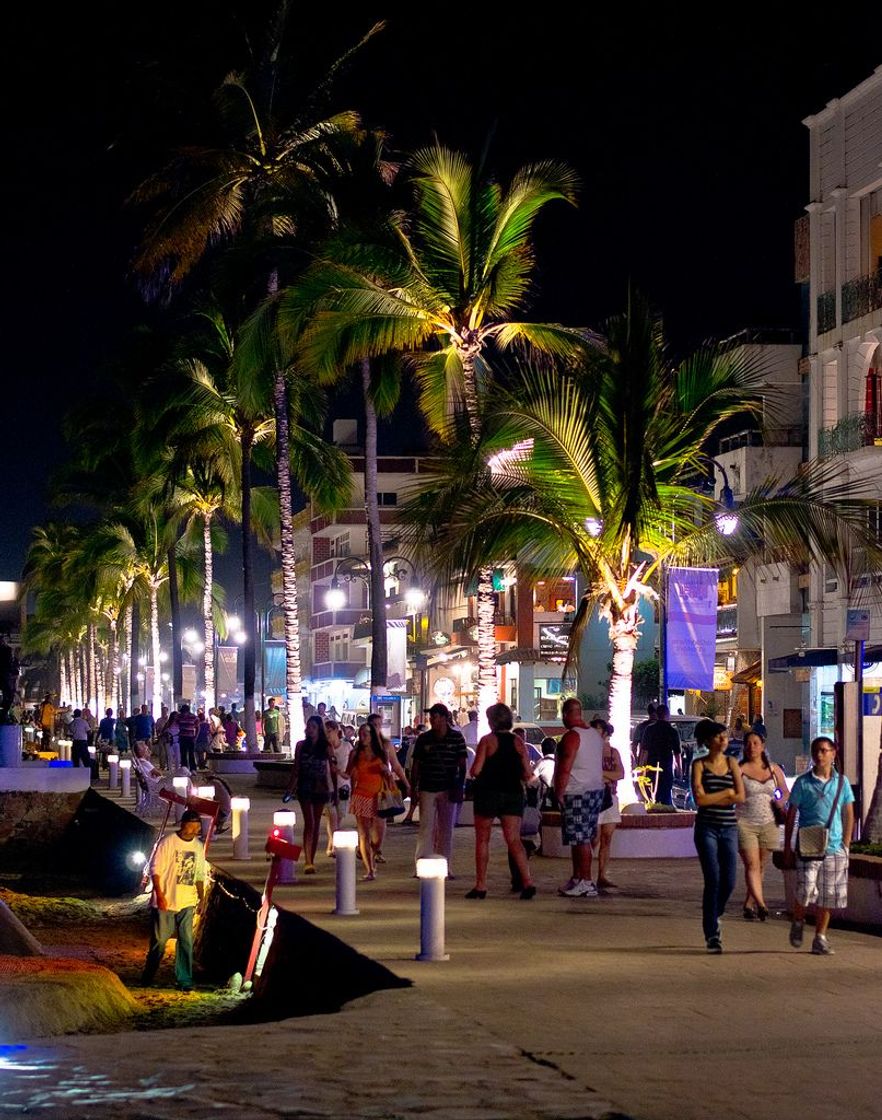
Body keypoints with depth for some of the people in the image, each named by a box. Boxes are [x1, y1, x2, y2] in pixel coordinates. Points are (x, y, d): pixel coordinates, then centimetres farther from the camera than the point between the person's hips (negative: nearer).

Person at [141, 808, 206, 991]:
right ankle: (148, 977, 16)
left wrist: (201, 899, 13)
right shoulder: (167, 842, -8)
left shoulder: (198, 846, 9)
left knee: (186, 941, 0)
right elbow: (155, 870, -8)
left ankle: (184, 980, 4)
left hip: (187, 903, 4)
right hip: (165, 902, -4)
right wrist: (159, 895, -14)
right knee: (159, 941, 2)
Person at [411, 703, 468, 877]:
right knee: (426, 827, -3)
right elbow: (416, 765, 6)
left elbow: (462, 765, 0)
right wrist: (413, 787, 2)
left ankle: (445, 867, 12)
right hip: (427, 789, 0)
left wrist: (459, 788, -6)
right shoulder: (424, 739, 2)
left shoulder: (456, 737, -1)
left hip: (448, 789, 0)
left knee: (446, 829, 6)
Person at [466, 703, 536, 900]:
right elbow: (528, 775, 3)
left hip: (489, 793, -3)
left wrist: (473, 771, 10)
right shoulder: (518, 742, 4)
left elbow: (475, 771, -12)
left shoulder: (487, 740, -7)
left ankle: (481, 885, 8)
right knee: (514, 840, 0)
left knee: (482, 839, 8)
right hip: (513, 794, 3)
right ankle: (527, 882, -16)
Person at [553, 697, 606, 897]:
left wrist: (558, 794, -11)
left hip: (577, 794, -9)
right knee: (581, 838, 14)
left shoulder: (572, 736, -15)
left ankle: (587, 883, -8)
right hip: (596, 790, 9)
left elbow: (564, 769, -19)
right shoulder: (595, 735, 13)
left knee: (580, 839, -7)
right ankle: (576, 878, 18)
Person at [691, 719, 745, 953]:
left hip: (729, 828, 3)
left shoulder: (732, 764, 9)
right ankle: (711, 933, -2)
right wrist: (727, 793, -5)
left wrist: (713, 798, -7)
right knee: (713, 880, -10)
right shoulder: (699, 765, 1)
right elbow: (700, 799, -11)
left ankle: (713, 917, 29)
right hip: (706, 828, -3)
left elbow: (741, 797, -1)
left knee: (729, 882, 0)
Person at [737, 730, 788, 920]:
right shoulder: (739, 770, -3)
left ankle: (748, 905, 17)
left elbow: (785, 793, 21)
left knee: (761, 867, 7)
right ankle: (760, 904, -22)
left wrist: (780, 802, 0)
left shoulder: (774, 770, 9)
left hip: (768, 824, 4)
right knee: (752, 865, -13)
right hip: (745, 823, -4)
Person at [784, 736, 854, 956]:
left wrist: (846, 845, 5)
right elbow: (791, 816, 6)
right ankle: (798, 922, 13)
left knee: (827, 897, 4)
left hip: (834, 848, 3)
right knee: (806, 890, -15)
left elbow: (849, 815, 13)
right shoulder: (803, 782, 1)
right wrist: (787, 847, 3)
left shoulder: (842, 782, 8)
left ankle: (820, 939, 15)